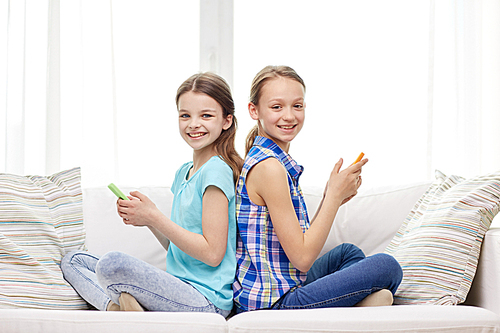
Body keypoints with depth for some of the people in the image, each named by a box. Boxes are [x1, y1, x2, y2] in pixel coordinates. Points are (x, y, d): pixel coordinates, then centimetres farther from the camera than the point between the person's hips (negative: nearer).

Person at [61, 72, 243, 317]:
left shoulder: (217, 171, -12)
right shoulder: (183, 172, 16)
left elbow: (213, 253, -17)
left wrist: (155, 217, -14)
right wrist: (144, 217, 2)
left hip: (206, 299, -10)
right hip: (179, 288, 10)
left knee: (111, 263, -35)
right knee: (72, 261, 9)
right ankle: (115, 306, -15)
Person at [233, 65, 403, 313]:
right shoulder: (268, 167, -18)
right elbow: (302, 258, -19)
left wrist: (330, 198, 2)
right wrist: (335, 195, -11)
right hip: (273, 303, -10)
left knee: (347, 253, 29)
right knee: (386, 267, -8)